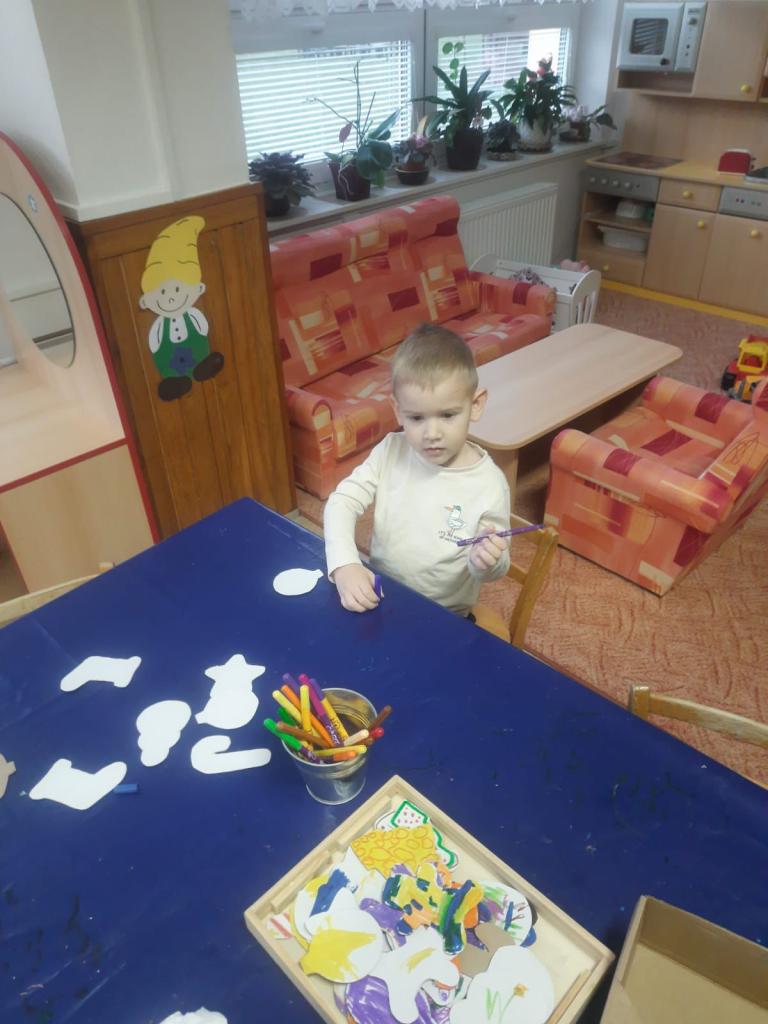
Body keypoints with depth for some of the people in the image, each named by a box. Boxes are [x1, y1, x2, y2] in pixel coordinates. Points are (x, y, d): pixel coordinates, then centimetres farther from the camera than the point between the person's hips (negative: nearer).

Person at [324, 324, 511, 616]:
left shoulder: (488, 484, -17)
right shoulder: (390, 451, -7)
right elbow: (343, 502, -10)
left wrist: (487, 563, -29)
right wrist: (344, 565, -26)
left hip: (443, 619, -1)